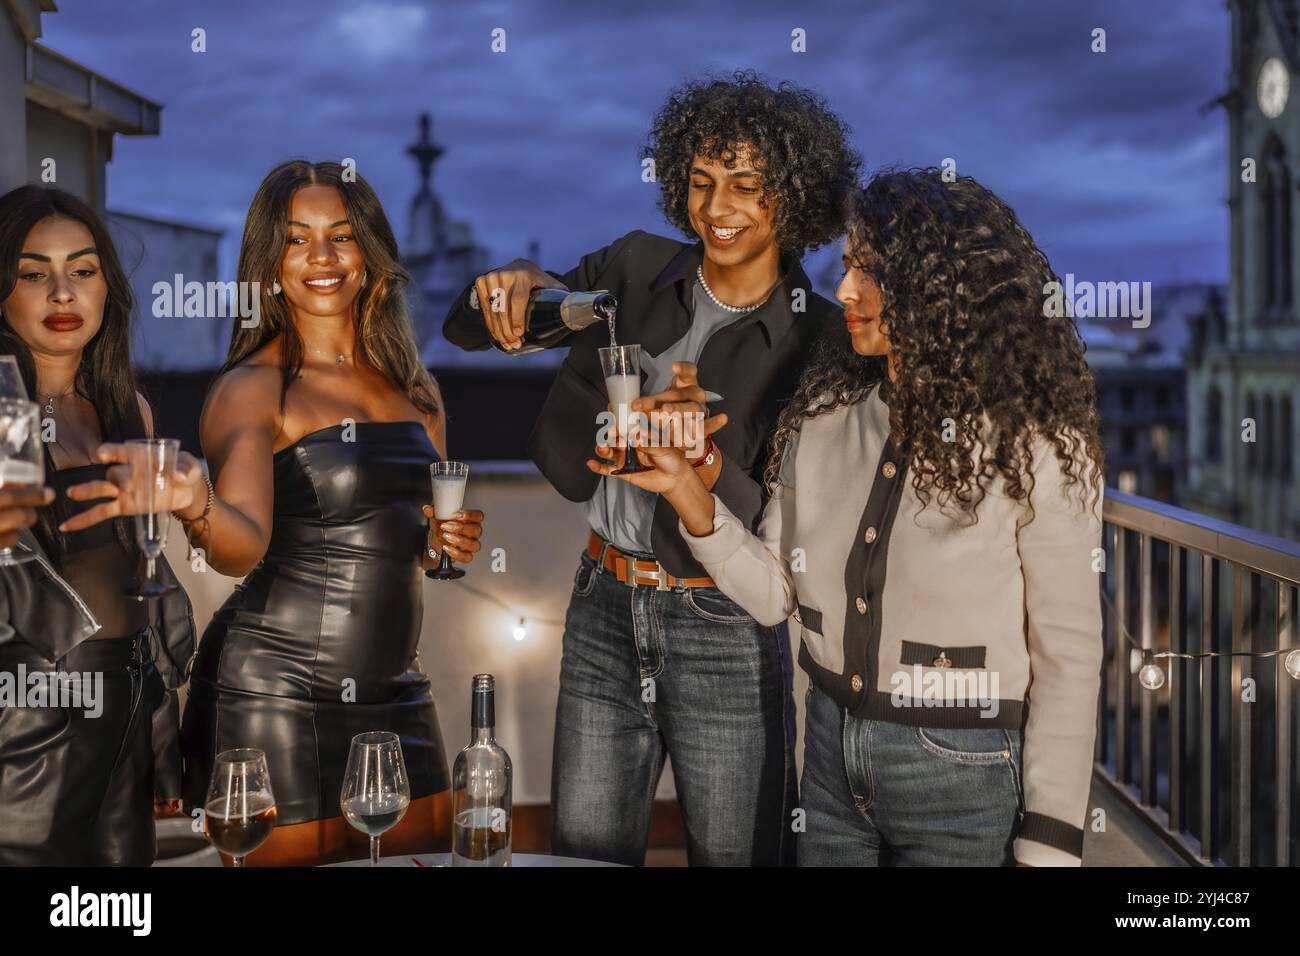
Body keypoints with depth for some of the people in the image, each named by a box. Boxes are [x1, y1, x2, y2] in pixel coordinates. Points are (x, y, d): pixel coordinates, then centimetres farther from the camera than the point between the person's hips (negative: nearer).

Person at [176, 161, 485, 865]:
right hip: (273, 695, -6)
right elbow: (243, 546, -22)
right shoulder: (252, 389, -7)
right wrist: (194, 503, -43)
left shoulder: (413, 389, 11)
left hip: (393, 694, 6)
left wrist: (446, 543, 0)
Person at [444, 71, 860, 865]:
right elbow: (466, 329, 6)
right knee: (583, 855, 12)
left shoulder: (818, 341, -10)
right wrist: (514, 285, -17)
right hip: (604, 610, 4)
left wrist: (703, 457, -34)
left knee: (735, 857, 8)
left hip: (725, 634, -3)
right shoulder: (638, 270, 1)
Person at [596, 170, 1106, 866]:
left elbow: (1067, 654, -10)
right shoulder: (824, 417, 1)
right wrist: (685, 491, -12)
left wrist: (1047, 843, -11)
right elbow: (774, 591, 3)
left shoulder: (1032, 444, -14)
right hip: (831, 755, 5)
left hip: (961, 777, -5)